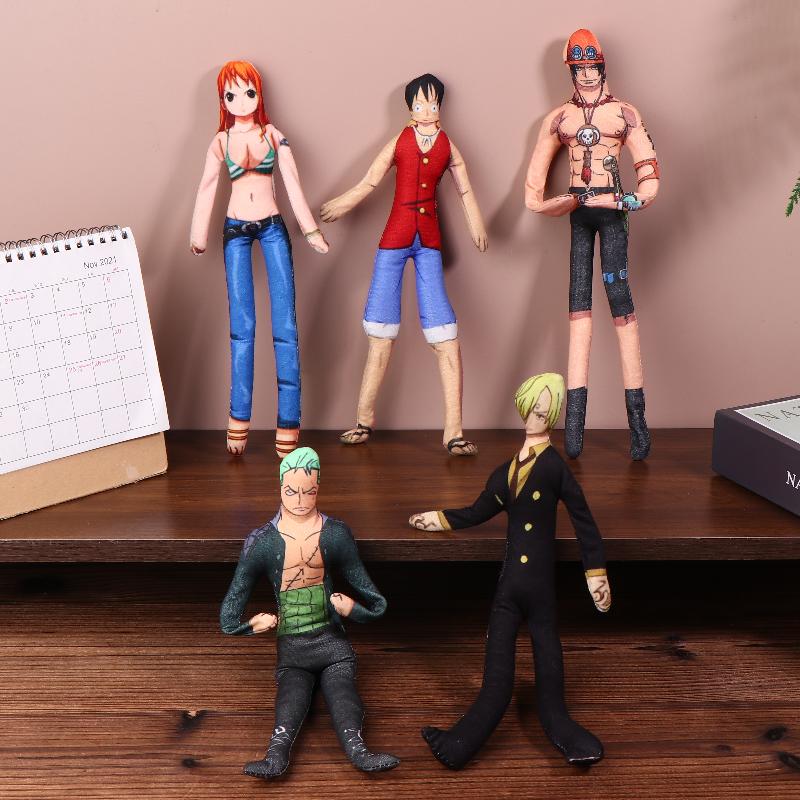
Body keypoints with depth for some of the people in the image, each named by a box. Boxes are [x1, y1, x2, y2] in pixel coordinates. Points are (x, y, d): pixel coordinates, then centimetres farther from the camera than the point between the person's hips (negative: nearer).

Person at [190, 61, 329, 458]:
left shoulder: (273, 136, 6)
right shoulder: (221, 141, 5)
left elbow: (292, 183, 4)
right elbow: (207, 188, 3)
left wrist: (309, 228, 1)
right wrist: (199, 235, -1)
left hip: (273, 227, 0)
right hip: (236, 231, 0)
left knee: (284, 325, -6)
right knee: (242, 327, -2)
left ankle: (288, 422, -3)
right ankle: (239, 421, 4)